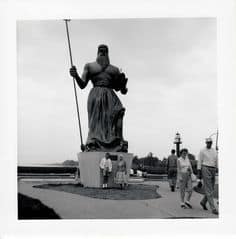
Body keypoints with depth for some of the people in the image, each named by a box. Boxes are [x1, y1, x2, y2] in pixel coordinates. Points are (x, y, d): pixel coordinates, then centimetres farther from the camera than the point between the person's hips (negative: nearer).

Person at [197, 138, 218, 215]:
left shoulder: (214, 151, 12)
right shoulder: (202, 151, -3)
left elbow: (217, 162, 13)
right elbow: (199, 162, -4)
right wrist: (199, 173, -8)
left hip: (213, 171, 6)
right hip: (205, 170, -6)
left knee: (211, 189, 11)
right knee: (209, 190, -8)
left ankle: (203, 202, 34)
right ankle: (213, 208, -7)